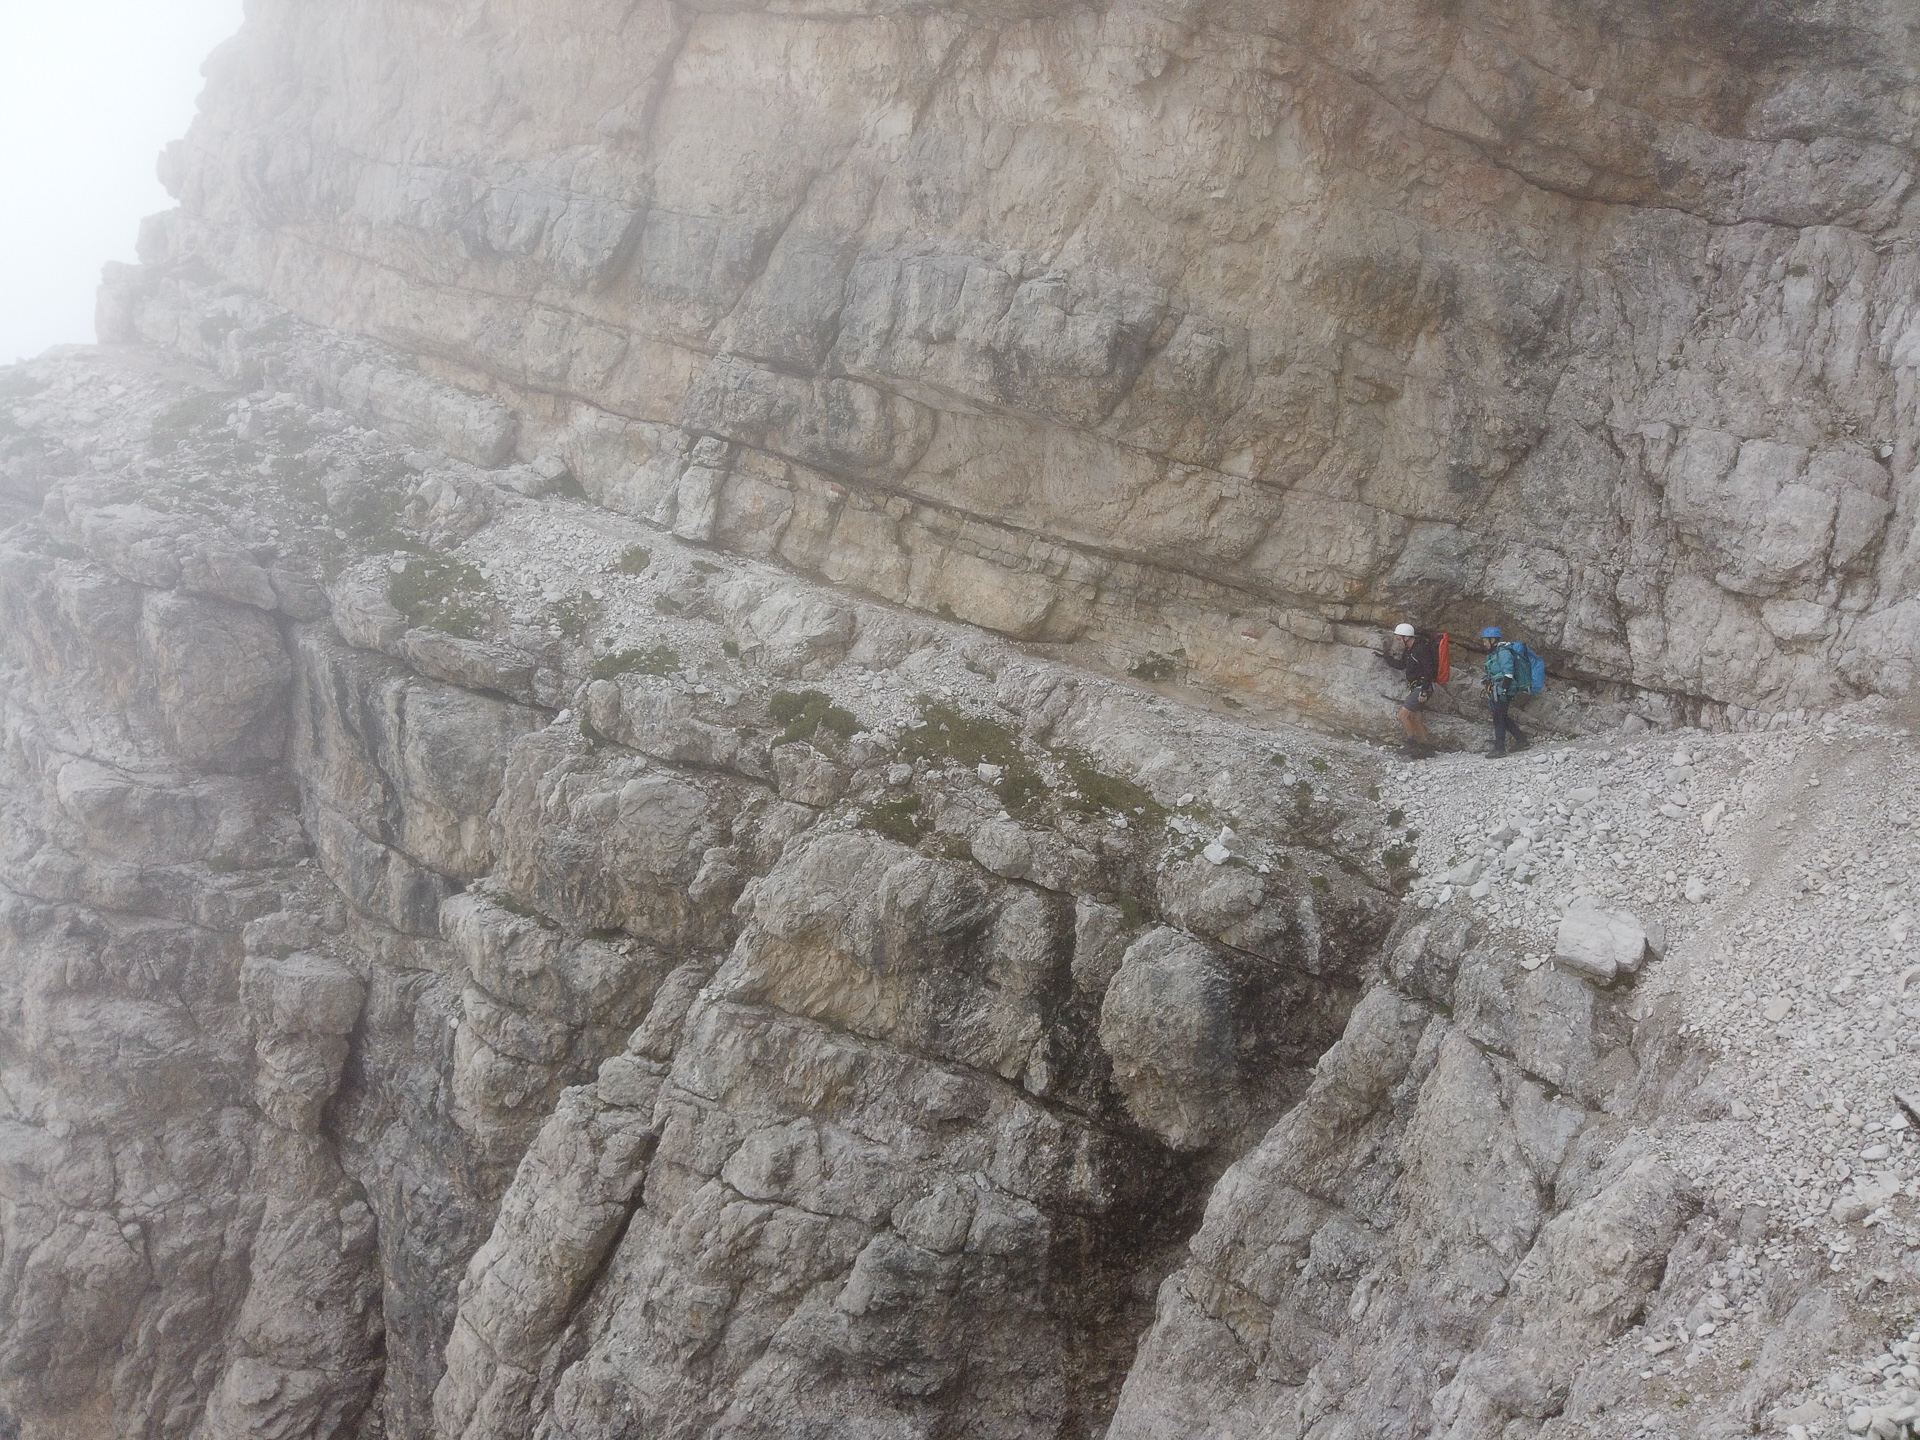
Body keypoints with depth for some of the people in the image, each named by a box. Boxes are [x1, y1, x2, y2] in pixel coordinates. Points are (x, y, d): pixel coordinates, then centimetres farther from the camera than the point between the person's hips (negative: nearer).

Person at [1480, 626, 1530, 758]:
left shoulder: (1503, 652, -14)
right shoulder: (1495, 652, 19)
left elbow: (1508, 673, -20)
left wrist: (1504, 690, -24)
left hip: (1502, 691, -10)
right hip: (1497, 691, 10)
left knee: (1499, 718, -6)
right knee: (1503, 718, 15)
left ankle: (1499, 748, -3)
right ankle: (1521, 740, 22)